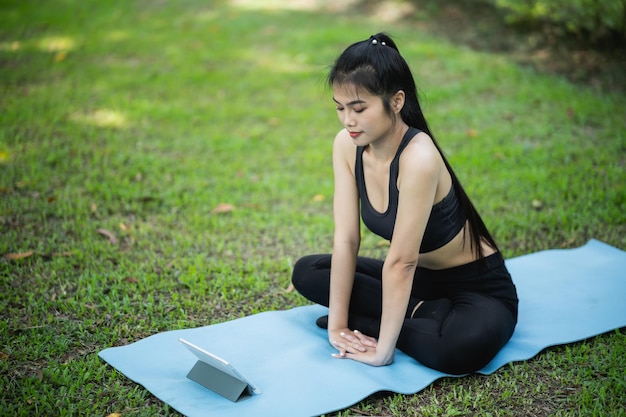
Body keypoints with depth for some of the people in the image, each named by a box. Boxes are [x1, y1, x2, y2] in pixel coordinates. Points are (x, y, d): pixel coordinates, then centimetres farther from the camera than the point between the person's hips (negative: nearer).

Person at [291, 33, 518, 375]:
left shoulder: (418, 158, -32)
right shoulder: (347, 145, -11)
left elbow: (401, 262, -30)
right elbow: (345, 239, -11)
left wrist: (383, 349, -25)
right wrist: (338, 324, -14)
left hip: (478, 290, -7)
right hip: (420, 278, 7)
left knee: (461, 346, -39)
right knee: (306, 273, 0)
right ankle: (420, 313, -5)